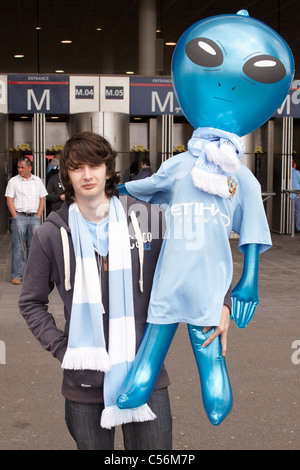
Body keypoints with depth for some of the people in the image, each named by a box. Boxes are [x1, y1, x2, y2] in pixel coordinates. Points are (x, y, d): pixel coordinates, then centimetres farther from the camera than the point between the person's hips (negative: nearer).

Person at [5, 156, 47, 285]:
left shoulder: (37, 181, 11)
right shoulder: (13, 181, 4)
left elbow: (42, 199, 11)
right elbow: (9, 200, 0)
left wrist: (38, 216, 1)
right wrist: (15, 217, -8)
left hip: (34, 217, 2)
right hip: (19, 216, -2)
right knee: (18, 247, -3)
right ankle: (16, 275, 1)